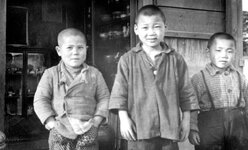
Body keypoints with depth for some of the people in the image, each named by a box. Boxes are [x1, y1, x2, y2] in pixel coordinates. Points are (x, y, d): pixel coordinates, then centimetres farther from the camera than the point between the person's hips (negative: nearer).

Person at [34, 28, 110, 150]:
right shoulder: (51, 74, 3)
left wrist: (96, 121, -3)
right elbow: (40, 100, 1)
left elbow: (104, 98, 8)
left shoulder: (94, 74, 7)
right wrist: (51, 123, -9)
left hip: (87, 131, 1)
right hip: (60, 131, -1)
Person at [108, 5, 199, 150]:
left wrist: (186, 119, 5)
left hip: (169, 127, 1)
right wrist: (123, 118, -6)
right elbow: (120, 91, 1)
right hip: (139, 127, -1)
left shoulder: (176, 59, 4)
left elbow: (185, 91, 7)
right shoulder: (128, 59, 1)